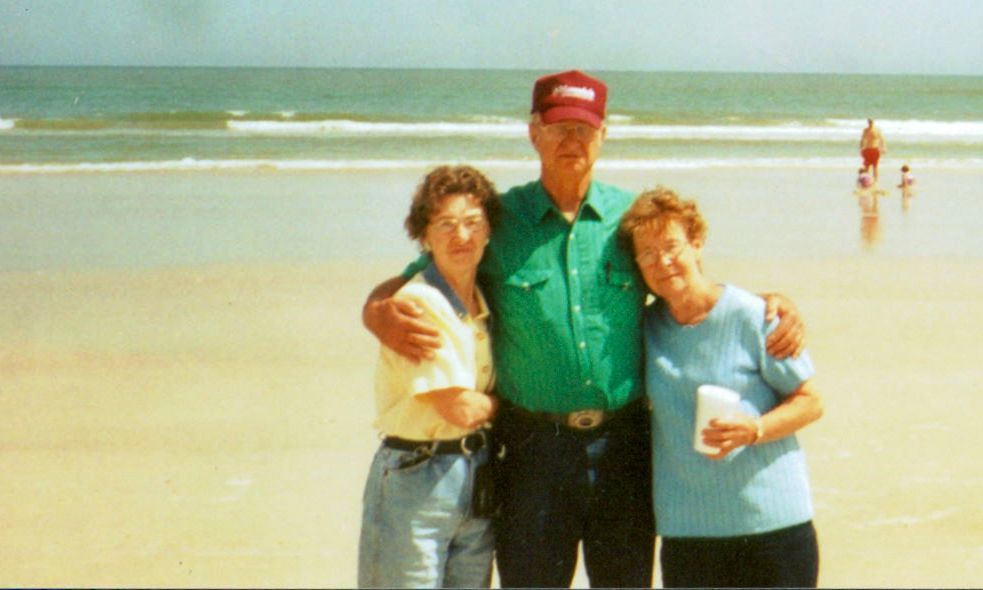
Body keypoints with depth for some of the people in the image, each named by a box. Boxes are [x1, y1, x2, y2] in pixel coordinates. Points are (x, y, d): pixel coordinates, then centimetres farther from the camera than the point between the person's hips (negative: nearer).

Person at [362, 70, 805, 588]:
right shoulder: (498, 220, 2)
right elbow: (402, 287, 5)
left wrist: (771, 304, -2)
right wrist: (381, 315, -19)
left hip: (624, 447, 2)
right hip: (536, 449, -2)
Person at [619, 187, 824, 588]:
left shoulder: (752, 316, -7)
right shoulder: (646, 326, 6)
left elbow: (810, 401, -4)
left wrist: (753, 430, -19)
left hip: (772, 522, -3)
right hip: (685, 529, 4)